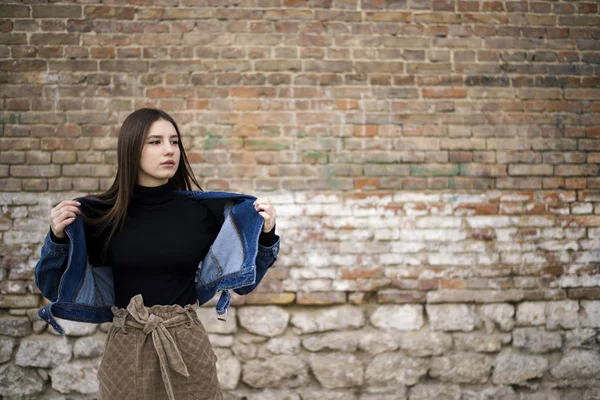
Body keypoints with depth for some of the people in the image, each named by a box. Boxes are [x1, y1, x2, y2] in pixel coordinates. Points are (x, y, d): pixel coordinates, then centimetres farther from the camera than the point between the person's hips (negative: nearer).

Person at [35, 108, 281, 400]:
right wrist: (58, 237, -14)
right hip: (126, 350, 0)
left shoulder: (204, 209, -5)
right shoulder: (100, 214, -6)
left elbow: (242, 281, 3)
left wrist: (265, 235, -11)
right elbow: (55, 289, 2)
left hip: (188, 347, 1)